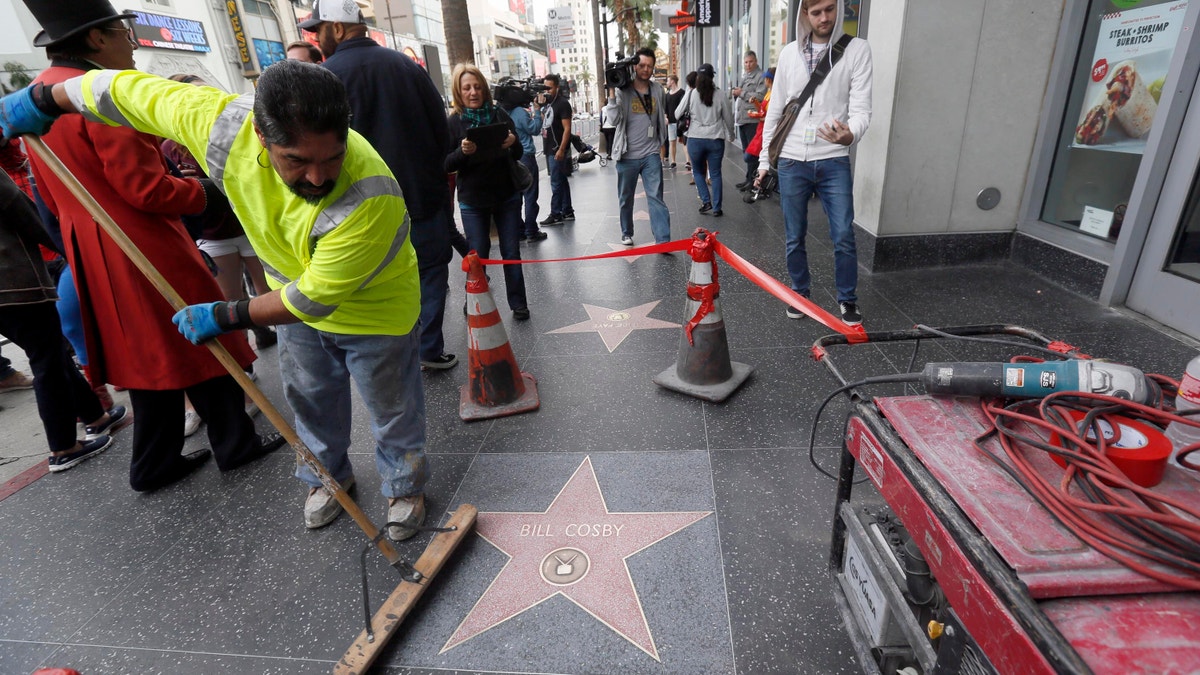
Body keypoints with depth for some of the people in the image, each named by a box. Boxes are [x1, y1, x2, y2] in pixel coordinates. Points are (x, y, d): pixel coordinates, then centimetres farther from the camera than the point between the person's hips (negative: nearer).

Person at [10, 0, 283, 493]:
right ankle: (235, 444, 18)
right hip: (146, 250, -9)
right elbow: (146, 189, -20)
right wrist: (205, 192, -5)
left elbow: (53, 198, 18)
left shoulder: (32, 98, 13)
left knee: (145, 354, 16)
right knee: (201, 343, 5)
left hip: (91, 257, 9)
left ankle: (155, 464, 26)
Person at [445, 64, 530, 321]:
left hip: (507, 196, 2)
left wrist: (513, 143, -16)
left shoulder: (500, 115, 0)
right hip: (473, 201, -1)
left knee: (511, 252, 7)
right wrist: (462, 151, -26)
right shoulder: (454, 122, -5)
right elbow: (446, 166, -7)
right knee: (478, 255, 5)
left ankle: (518, 303, 20)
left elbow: (518, 155, 6)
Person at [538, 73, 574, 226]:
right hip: (550, 149, 9)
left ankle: (556, 214, -2)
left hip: (558, 150, -9)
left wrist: (561, 149, -22)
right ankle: (567, 211, 19)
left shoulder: (562, 103, -10)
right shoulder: (549, 103, 16)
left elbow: (567, 128, -16)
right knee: (561, 181, 12)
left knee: (556, 183, -6)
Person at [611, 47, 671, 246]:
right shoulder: (623, 91, -6)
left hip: (651, 155, 2)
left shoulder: (658, 90, 6)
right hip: (627, 156, -1)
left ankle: (663, 240, -7)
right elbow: (614, 120, -17)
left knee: (656, 197, -6)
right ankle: (627, 233, 30)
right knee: (626, 198, 11)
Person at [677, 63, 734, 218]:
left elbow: (677, 114, 4)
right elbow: (728, 119, 8)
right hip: (716, 139, 1)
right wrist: (730, 135, 23)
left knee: (698, 172, 17)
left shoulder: (691, 95, -3)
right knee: (715, 174, 8)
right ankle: (717, 208, 8)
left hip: (695, 139, -1)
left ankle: (706, 202, 7)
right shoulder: (720, 96, 0)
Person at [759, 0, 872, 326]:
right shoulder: (790, 53, 7)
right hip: (792, 162, 2)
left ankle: (847, 299, 18)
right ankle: (800, 294, 27)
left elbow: (861, 107, -7)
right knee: (794, 238, 8)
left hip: (834, 162, -2)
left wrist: (850, 134, -29)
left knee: (844, 237, -1)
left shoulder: (857, 50, 0)